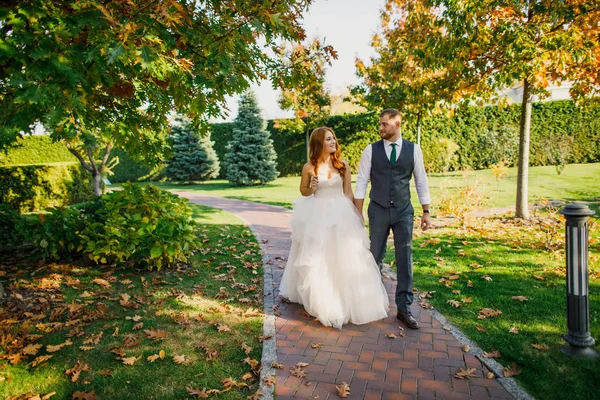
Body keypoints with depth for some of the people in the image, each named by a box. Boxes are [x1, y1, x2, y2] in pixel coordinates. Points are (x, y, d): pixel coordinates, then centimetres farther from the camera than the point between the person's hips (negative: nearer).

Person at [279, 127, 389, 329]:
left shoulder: (343, 165, 1)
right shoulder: (309, 167, -4)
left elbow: (348, 192, 5)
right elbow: (303, 191, 8)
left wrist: (355, 214, 2)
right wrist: (311, 188, -14)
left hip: (341, 214, 1)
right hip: (318, 215, -1)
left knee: (345, 257, 5)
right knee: (318, 260, 6)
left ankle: (349, 300, 24)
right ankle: (324, 303, 23)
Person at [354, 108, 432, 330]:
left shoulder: (413, 149, 1)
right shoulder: (371, 150, -2)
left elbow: (421, 182, 5)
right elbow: (361, 182, -2)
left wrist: (426, 212, 3)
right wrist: (358, 214, -5)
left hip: (404, 211, 0)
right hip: (378, 210, 0)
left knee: (405, 259, 1)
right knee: (375, 257, 10)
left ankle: (404, 308, 13)